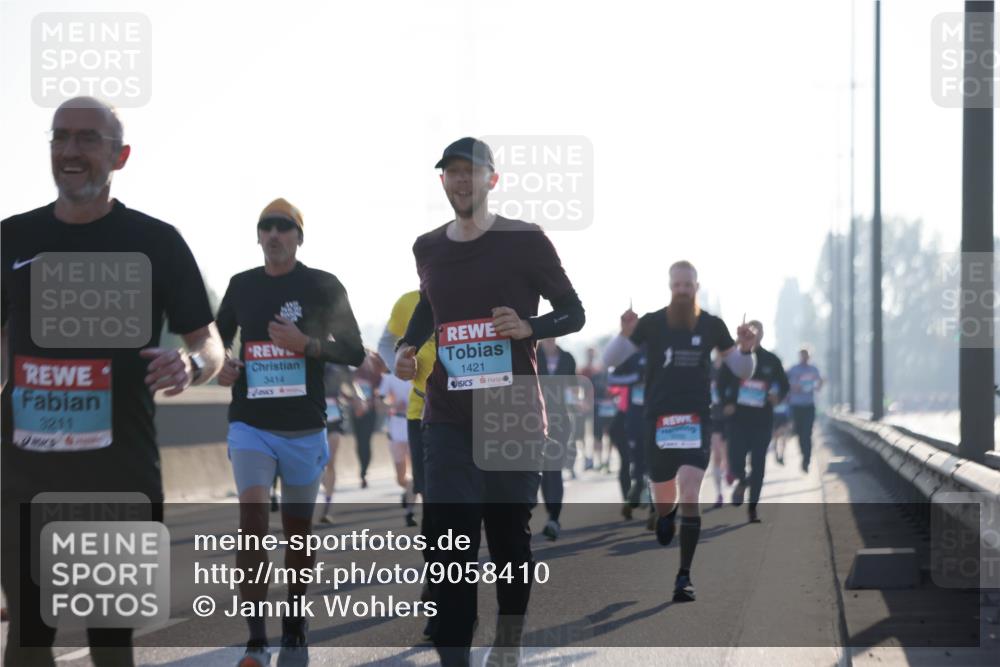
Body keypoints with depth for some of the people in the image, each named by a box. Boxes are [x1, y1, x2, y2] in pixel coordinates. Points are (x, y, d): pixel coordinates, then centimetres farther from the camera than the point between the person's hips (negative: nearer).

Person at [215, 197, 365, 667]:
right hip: (251, 424, 1)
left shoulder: (323, 287, -2)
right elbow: (218, 337, 22)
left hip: (305, 428, -1)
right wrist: (219, 366, 0)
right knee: (252, 517, -16)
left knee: (298, 530, 9)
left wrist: (306, 344, -18)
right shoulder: (242, 285, 7)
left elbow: (355, 352, -3)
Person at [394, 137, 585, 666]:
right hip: (448, 419, 2)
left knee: (509, 536, 8)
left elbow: (574, 313, 1)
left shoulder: (525, 241, -5)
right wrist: (408, 345, 8)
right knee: (450, 545, -8)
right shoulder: (428, 249, 8)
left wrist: (529, 327, -18)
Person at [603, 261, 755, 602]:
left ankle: (685, 577, -12)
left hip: (696, 420, -1)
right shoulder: (651, 323, -2)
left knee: (689, 494, -17)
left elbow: (742, 371, 9)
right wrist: (624, 334, -25)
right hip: (659, 420, 1)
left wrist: (746, 349, -13)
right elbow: (610, 360, -6)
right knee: (663, 501, 9)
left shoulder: (712, 326, 1)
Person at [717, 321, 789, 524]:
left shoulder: (771, 360, 5)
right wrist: (726, 404, -8)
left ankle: (752, 509, 9)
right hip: (739, 417, -1)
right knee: (736, 461, -10)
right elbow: (721, 383, 7)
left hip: (762, 420, 1)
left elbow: (784, 385, 13)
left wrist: (778, 397, -9)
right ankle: (742, 481, 27)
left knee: (758, 465, 0)